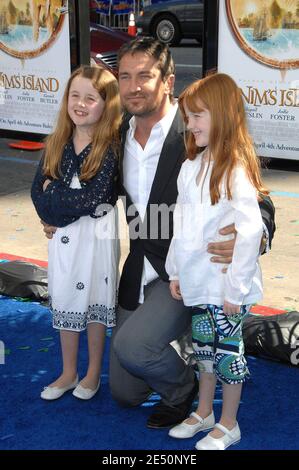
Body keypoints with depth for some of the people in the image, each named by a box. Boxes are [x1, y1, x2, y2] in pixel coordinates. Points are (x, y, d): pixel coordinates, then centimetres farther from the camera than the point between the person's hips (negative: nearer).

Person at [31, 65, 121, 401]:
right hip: (62, 234, 5)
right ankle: (68, 373, 31)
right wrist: (54, 214, -17)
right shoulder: (57, 143, 1)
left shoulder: (110, 147, -14)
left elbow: (93, 197, -21)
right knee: (64, 301, 14)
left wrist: (53, 194, -11)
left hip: (97, 234, -5)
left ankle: (93, 373, 28)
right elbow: (38, 189, 0)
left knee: (94, 302, 9)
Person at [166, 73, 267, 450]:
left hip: (226, 287, -7)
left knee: (227, 352, 7)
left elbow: (250, 233, -20)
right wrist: (176, 272, 11)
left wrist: (235, 290, -17)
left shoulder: (236, 171, -18)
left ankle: (228, 426, 25)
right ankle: (203, 414, 37)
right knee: (204, 348, 19)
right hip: (197, 283, 7)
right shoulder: (191, 167, 6)